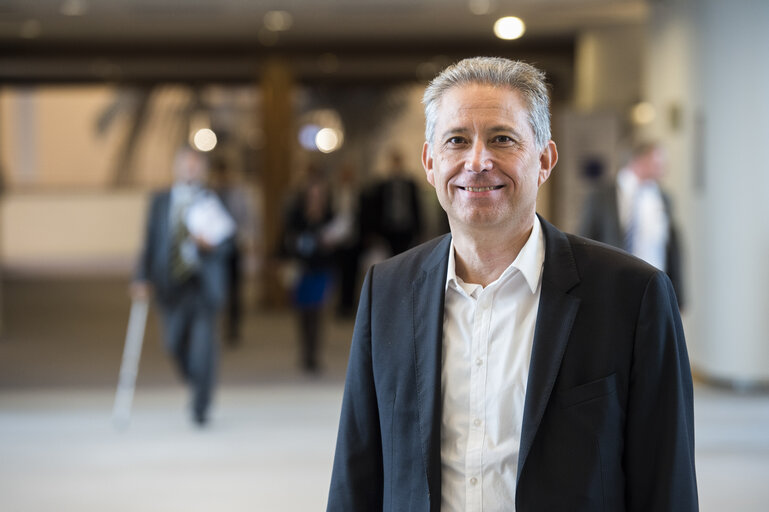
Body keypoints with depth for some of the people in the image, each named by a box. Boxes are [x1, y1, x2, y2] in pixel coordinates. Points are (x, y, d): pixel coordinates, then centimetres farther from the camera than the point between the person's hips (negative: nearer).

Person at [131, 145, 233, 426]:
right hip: (171, 284, 3)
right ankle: (198, 388, 32)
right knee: (174, 345, 5)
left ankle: (201, 408, 5)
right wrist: (142, 278, -3)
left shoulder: (214, 202, 1)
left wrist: (210, 245, -24)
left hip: (203, 284, -3)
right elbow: (150, 241, 7)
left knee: (203, 345, -6)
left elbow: (226, 244, -1)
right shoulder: (160, 201, 9)